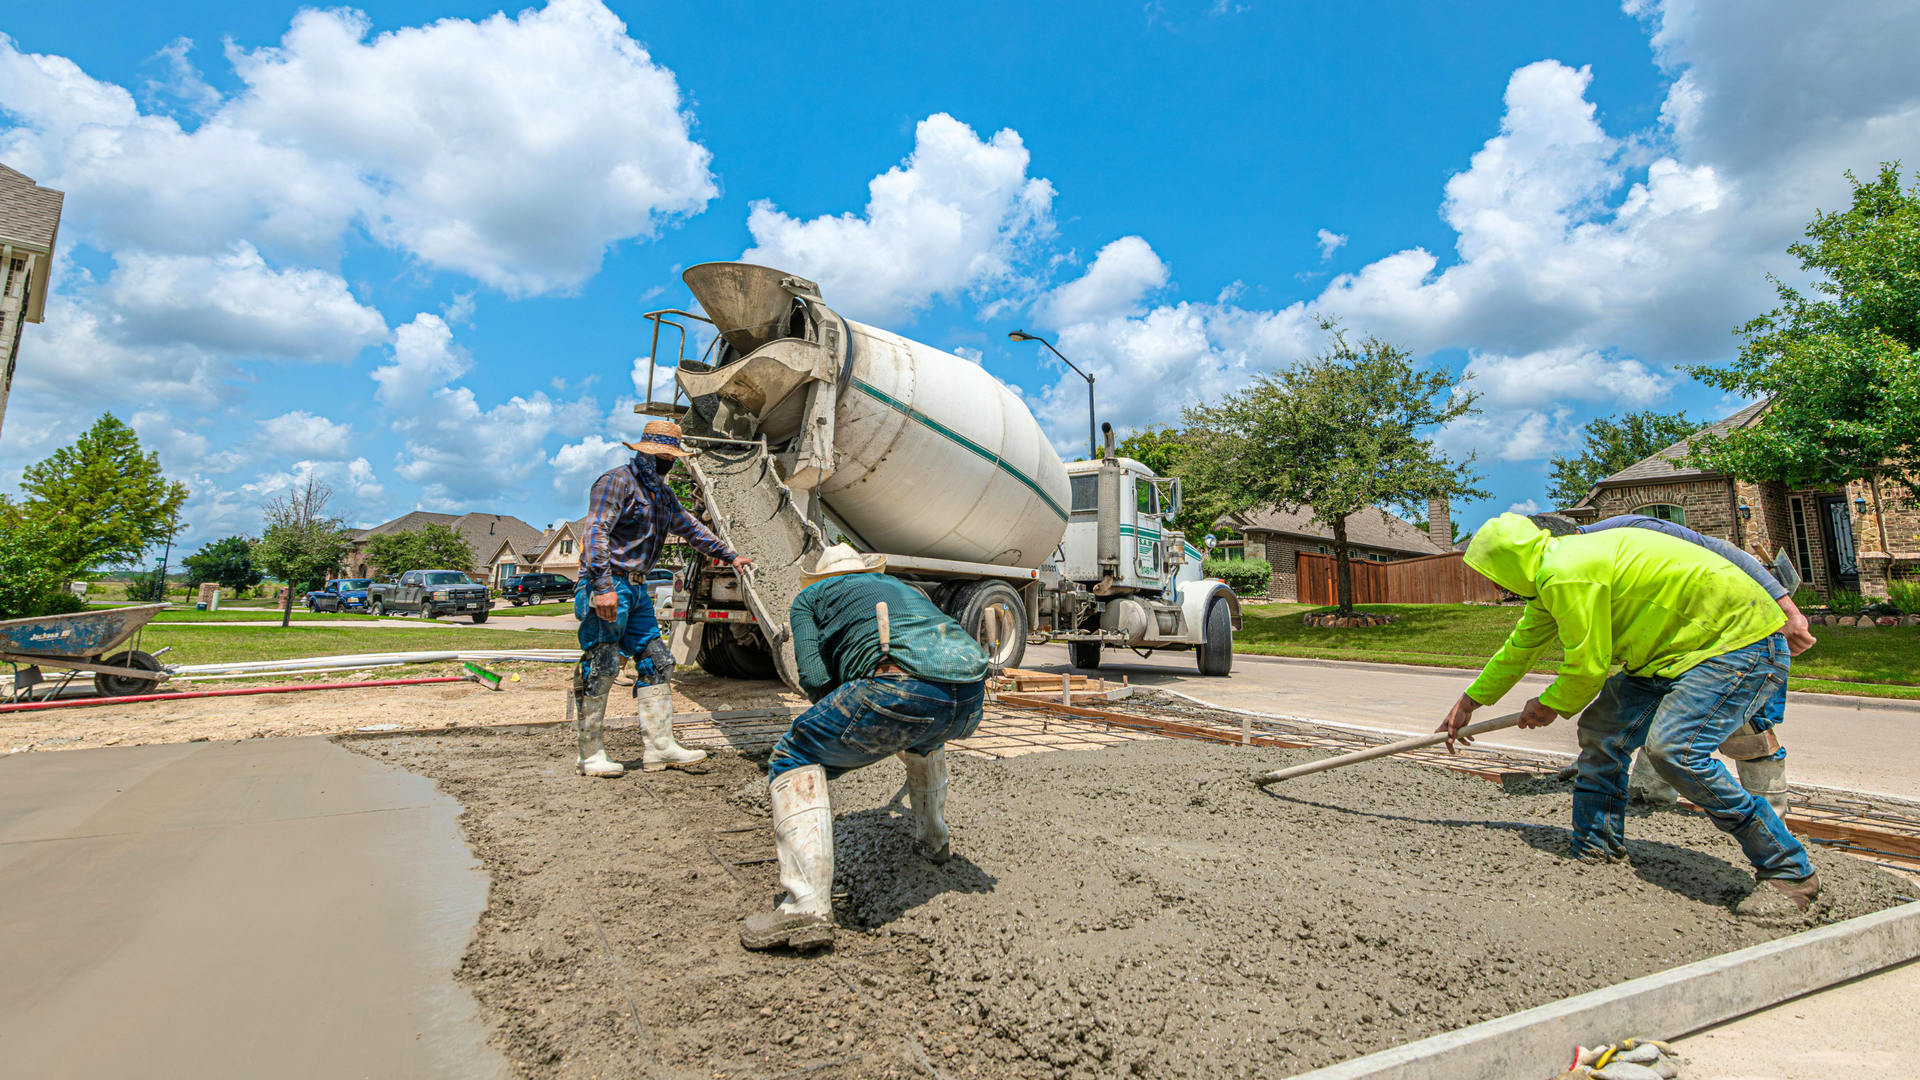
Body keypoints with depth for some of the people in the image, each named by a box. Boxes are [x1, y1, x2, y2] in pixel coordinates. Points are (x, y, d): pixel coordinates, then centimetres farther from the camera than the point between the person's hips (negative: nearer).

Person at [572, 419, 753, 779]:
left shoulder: (662, 494, 18)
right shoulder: (617, 481, -10)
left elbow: (690, 527, 28)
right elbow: (596, 533, -19)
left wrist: (729, 555, 27)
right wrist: (603, 586, -29)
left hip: (636, 588, 9)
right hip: (608, 586, -9)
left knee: (656, 660, 4)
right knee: (601, 667, -5)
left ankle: (658, 746, 7)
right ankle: (591, 754, 5)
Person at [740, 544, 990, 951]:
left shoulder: (810, 596, 24)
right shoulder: (903, 586, 40)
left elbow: (814, 677, 9)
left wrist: (846, 725, 28)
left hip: (902, 685, -6)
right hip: (971, 699, 7)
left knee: (795, 760, 10)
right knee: (922, 733, 40)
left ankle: (807, 906, -4)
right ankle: (934, 838, 50)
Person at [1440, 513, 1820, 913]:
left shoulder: (1567, 574, -26)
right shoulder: (1555, 573, 6)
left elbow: (1587, 668, -21)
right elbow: (1521, 646, 18)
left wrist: (1550, 706, 0)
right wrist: (1468, 702, 25)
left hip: (1742, 639, -10)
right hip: (1682, 645, 10)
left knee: (1673, 749, -24)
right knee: (1601, 732, 6)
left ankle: (1789, 871, -6)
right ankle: (1595, 854, 17)